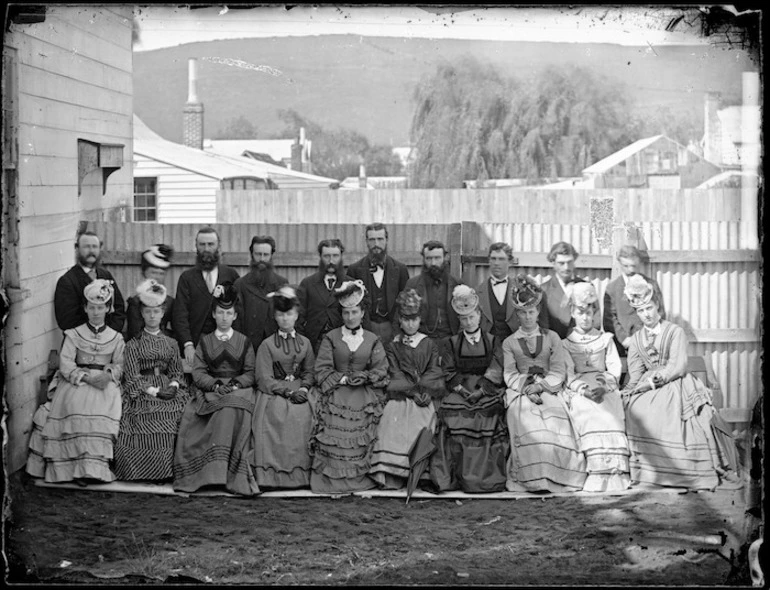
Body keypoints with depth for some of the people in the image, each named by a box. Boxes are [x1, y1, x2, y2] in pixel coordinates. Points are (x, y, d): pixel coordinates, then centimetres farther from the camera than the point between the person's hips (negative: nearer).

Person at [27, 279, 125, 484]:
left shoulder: (116, 337, 13)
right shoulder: (74, 335, 9)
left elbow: (119, 365, 8)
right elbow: (65, 363, -1)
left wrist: (108, 375, -15)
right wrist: (87, 377, -16)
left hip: (105, 382, 1)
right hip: (77, 381, -1)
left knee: (103, 405, -32)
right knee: (78, 405, -32)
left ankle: (96, 466, -28)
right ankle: (81, 465, -31)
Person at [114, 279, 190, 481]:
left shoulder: (171, 343, 20)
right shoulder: (133, 344, 9)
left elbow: (177, 371, 15)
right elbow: (132, 376, -1)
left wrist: (173, 385, -7)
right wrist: (153, 390, -14)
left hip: (168, 388, 3)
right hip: (141, 391, -3)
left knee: (183, 412, -24)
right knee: (153, 417, -30)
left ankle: (171, 468, -18)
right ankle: (148, 469, -19)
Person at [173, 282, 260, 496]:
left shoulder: (244, 342, 14)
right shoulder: (204, 341, 15)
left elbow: (250, 374, 7)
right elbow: (198, 373, 5)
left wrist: (234, 384, -12)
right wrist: (216, 385, -14)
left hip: (239, 389, 0)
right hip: (210, 390, 1)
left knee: (230, 410, -34)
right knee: (228, 410, -32)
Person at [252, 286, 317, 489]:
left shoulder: (305, 343, 16)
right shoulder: (267, 345, 5)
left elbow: (310, 372, 15)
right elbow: (265, 379, -3)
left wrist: (304, 388, -7)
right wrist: (289, 391, -14)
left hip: (301, 391, 3)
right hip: (274, 393, -3)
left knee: (305, 414, -26)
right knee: (279, 414, -31)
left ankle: (302, 472, -19)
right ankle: (276, 474, -25)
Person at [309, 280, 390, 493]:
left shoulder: (372, 340, 14)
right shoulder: (331, 338, 11)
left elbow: (381, 369, 8)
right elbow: (322, 370, 3)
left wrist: (365, 377, -9)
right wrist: (343, 378, -9)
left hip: (365, 393, 1)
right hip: (336, 391, -1)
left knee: (362, 432, -21)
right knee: (334, 430, -22)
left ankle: (361, 477, -13)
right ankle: (333, 479, -17)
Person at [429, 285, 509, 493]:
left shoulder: (492, 341, 13)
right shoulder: (452, 343, 16)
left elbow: (495, 372, 2)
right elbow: (449, 372, 7)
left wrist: (480, 390, -12)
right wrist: (461, 388, -10)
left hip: (487, 392, -1)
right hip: (460, 391, 1)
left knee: (489, 413, -29)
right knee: (452, 411, -28)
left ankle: (486, 475, -21)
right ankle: (454, 475, -26)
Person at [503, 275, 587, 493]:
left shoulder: (552, 338, 17)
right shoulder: (509, 342, 17)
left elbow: (559, 372, 8)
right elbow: (509, 374, 6)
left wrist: (540, 386, -10)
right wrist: (527, 390, -12)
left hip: (549, 391, 0)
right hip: (521, 392, 0)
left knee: (555, 424, -30)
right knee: (527, 425, -31)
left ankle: (556, 477, -24)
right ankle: (531, 478, -27)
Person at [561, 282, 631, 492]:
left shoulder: (605, 339, 20)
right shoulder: (566, 343, 16)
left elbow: (615, 369, 9)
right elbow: (569, 374, 3)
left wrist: (604, 387, -12)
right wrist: (585, 389, -17)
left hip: (605, 388, 1)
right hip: (579, 390, -1)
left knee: (611, 416, -27)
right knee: (589, 417, -30)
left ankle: (614, 473, -33)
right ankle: (596, 475, -36)